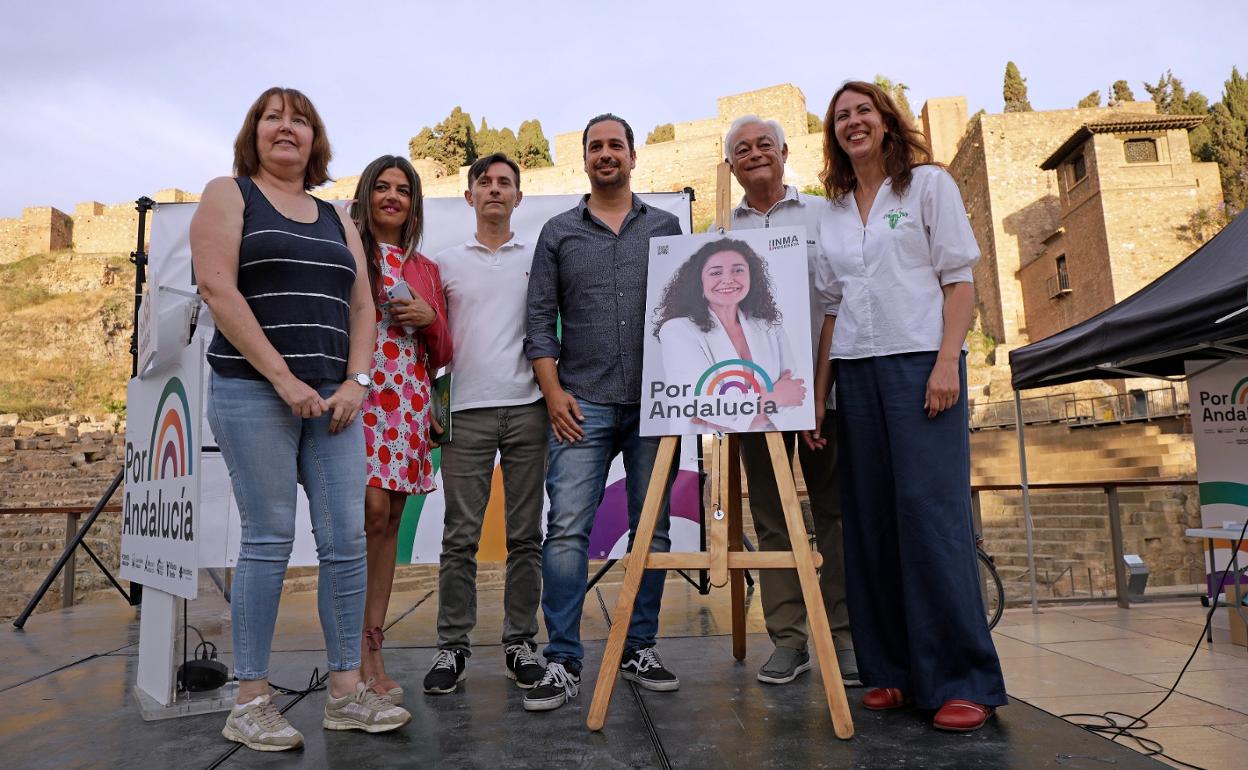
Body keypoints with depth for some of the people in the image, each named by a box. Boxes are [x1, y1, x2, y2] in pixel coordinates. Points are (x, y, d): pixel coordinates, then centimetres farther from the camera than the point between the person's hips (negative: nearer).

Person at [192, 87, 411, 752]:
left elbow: (361, 307, 15)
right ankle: (250, 703, 8)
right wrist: (284, 379, -15)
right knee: (269, 541, -5)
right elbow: (218, 287, -8)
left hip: (331, 397, 5)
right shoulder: (228, 195, 6)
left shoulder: (337, 219, 20)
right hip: (252, 391, -4)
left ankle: (346, 692, 10)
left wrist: (354, 383, -1)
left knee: (346, 539, 0)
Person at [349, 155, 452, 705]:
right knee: (372, 509, -18)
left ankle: (372, 647, 12)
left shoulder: (426, 269, 19)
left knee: (390, 522, 4)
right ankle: (360, 646, -2)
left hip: (410, 401, 5)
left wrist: (430, 319, -1)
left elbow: (442, 354, 18)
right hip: (357, 391, -4)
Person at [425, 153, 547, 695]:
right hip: (468, 409, 0)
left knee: (525, 534, 4)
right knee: (460, 535, 0)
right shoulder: (447, 262, 14)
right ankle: (452, 647, 11)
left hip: (527, 406, 0)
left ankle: (520, 643, 15)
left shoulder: (538, 258, 13)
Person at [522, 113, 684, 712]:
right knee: (567, 529, -8)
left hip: (654, 403, 2)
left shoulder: (666, 227, 13)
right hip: (582, 404, -1)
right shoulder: (558, 233, 11)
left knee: (652, 530, 6)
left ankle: (640, 648, 19)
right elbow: (540, 319, 6)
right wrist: (553, 392, -4)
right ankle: (563, 661, 1)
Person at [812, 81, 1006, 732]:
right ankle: (892, 672, 10)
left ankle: (962, 682, -3)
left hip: (919, 362, -4)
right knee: (870, 521, 2)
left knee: (931, 512, -11)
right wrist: (817, 390, 9)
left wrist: (947, 361, -13)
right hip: (854, 371, 5)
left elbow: (959, 279, 0)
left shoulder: (930, 184, 7)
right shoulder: (832, 213, 18)